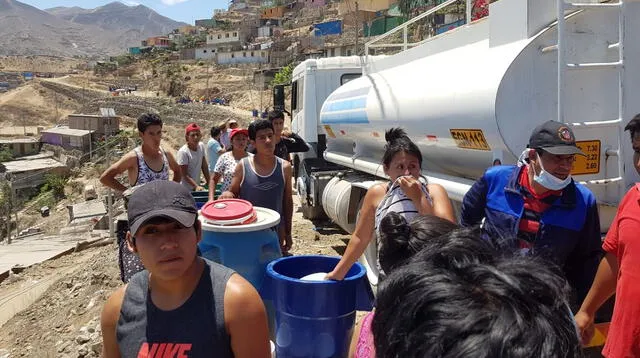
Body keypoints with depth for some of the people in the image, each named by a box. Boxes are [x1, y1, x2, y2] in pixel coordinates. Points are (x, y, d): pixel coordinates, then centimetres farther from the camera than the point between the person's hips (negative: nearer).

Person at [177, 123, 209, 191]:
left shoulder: (201, 146, 1)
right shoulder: (183, 151, -17)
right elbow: (184, 175, -16)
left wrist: (209, 182, 8)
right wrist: (196, 186, -23)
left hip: (197, 186, 6)